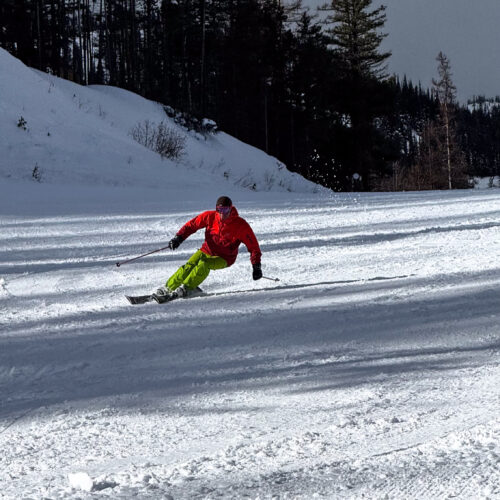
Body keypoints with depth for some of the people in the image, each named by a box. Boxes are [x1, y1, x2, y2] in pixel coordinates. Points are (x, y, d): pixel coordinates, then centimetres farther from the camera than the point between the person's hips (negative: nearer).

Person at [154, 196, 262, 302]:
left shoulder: (241, 225, -18)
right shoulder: (210, 217, -11)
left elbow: (253, 245, -11)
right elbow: (192, 225, 2)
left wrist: (256, 266, -18)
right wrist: (179, 237, -11)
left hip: (224, 258, -3)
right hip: (207, 251, 3)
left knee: (203, 264, -32)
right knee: (189, 266, -23)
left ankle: (185, 289, -32)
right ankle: (168, 288, -19)